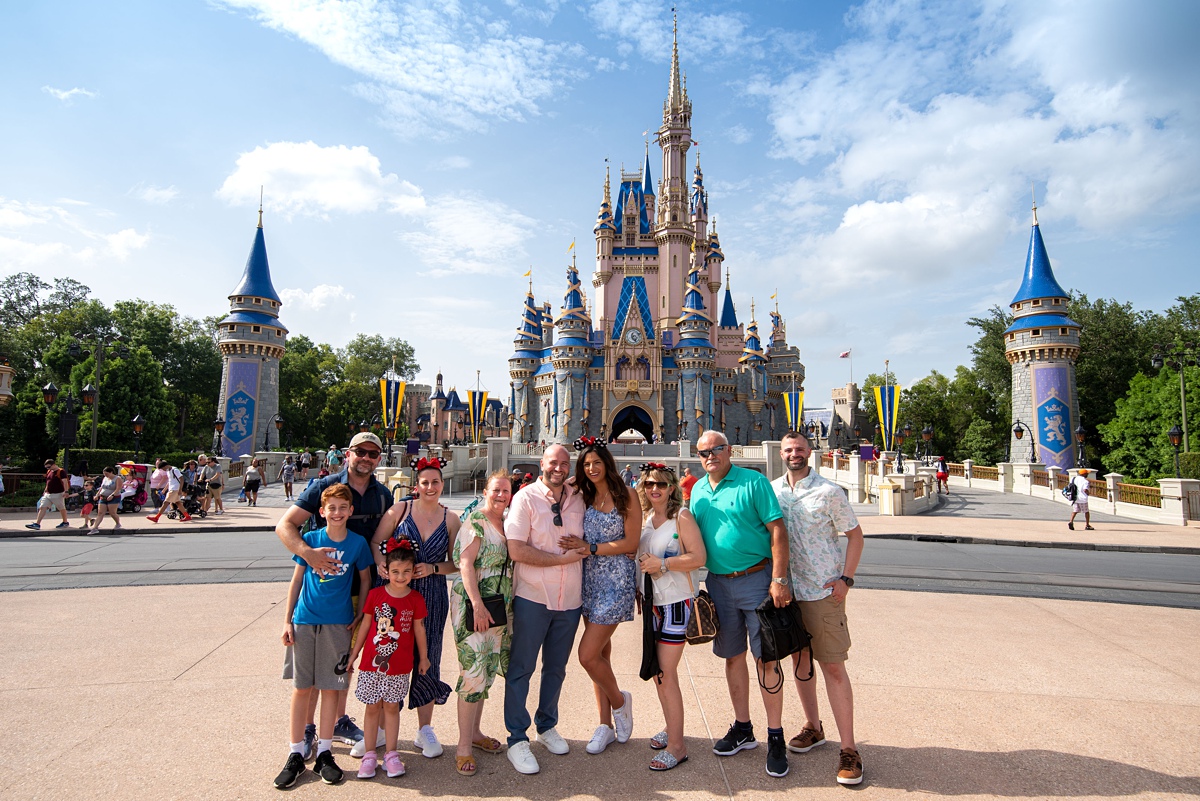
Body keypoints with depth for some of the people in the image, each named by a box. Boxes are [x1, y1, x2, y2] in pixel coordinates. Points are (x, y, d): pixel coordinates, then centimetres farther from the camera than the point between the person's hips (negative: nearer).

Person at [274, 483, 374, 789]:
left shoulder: (357, 543, -3)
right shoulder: (309, 540, -2)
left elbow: (366, 581, 7)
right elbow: (296, 581, 4)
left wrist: (360, 615, 0)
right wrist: (287, 620, 2)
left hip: (338, 624, 0)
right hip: (304, 621, 1)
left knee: (330, 688, 7)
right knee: (301, 688, 7)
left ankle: (324, 753, 20)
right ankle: (296, 755, 20)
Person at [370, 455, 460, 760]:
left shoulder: (450, 519, 3)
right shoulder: (399, 509, 0)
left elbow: (456, 563, 5)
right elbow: (375, 544, 0)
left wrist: (432, 568, -11)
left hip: (432, 596, 1)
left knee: (426, 660, 5)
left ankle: (425, 730, 21)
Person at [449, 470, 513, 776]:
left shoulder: (508, 524, 11)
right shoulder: (475, 522, -10)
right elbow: (466, 564, -16)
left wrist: (508, 607, 11)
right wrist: (478, 605, -21)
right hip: (474, 605, -7)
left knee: (488, 671, 14)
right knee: (474, 673, -6)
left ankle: (474, 732, 29)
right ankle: (463, 747, 6)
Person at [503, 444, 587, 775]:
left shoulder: (578, 500, 6)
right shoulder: (526, 498, -8)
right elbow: (516, 550, -17)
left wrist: (584, 549, -1)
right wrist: (564, 558, -15)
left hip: (570, 599, 5)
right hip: (532, 598, -4)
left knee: (556, 668, 17)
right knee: (520, 669, 5)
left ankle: (547, 726, 35)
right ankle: (517, 739, 19)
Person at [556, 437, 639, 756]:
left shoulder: (626, 495, -8)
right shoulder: (585, 497, 8)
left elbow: (631, 543, -11)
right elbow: (582, 539, 11)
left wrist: (591, 548, -15)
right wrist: (580, 547, -11)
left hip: (617, 580, -6)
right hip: (590, 578, 6)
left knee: (588, 654, -8)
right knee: (600, 652, 12)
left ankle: (619, 700, 20)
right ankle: (606, 724, 25)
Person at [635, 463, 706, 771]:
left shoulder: (681, 516, -11)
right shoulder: (645, 518, 9)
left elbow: (698, 557, -17)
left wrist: (662, 564, -21)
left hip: (677, 601, -7)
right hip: (653, 603, 7)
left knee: (666, 673, -6)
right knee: (657, 670, 15)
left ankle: (676, 745, 6)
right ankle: (671, 728, 32)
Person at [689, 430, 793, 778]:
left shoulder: (753, 482, -8)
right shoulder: (697, 491, 9)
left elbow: (777, 530, -12)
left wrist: (779, 580, -18)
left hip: (756, 578, -5)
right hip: (717, 583, 5)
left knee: (766, 658, 0)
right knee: (733, 656, 14)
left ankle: (775, 737, 13)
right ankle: (743, 729, 29)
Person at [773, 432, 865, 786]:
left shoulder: (829, 491, -7)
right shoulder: (771, 490, 3)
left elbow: (855, 534, -2)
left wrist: (846, 578, -10)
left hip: (823, 591, -4)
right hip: (786, 588, 5)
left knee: (833, 666, -2)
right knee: (798, 657, 15)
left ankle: (849, 749, 8)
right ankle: (813, 728, 33)